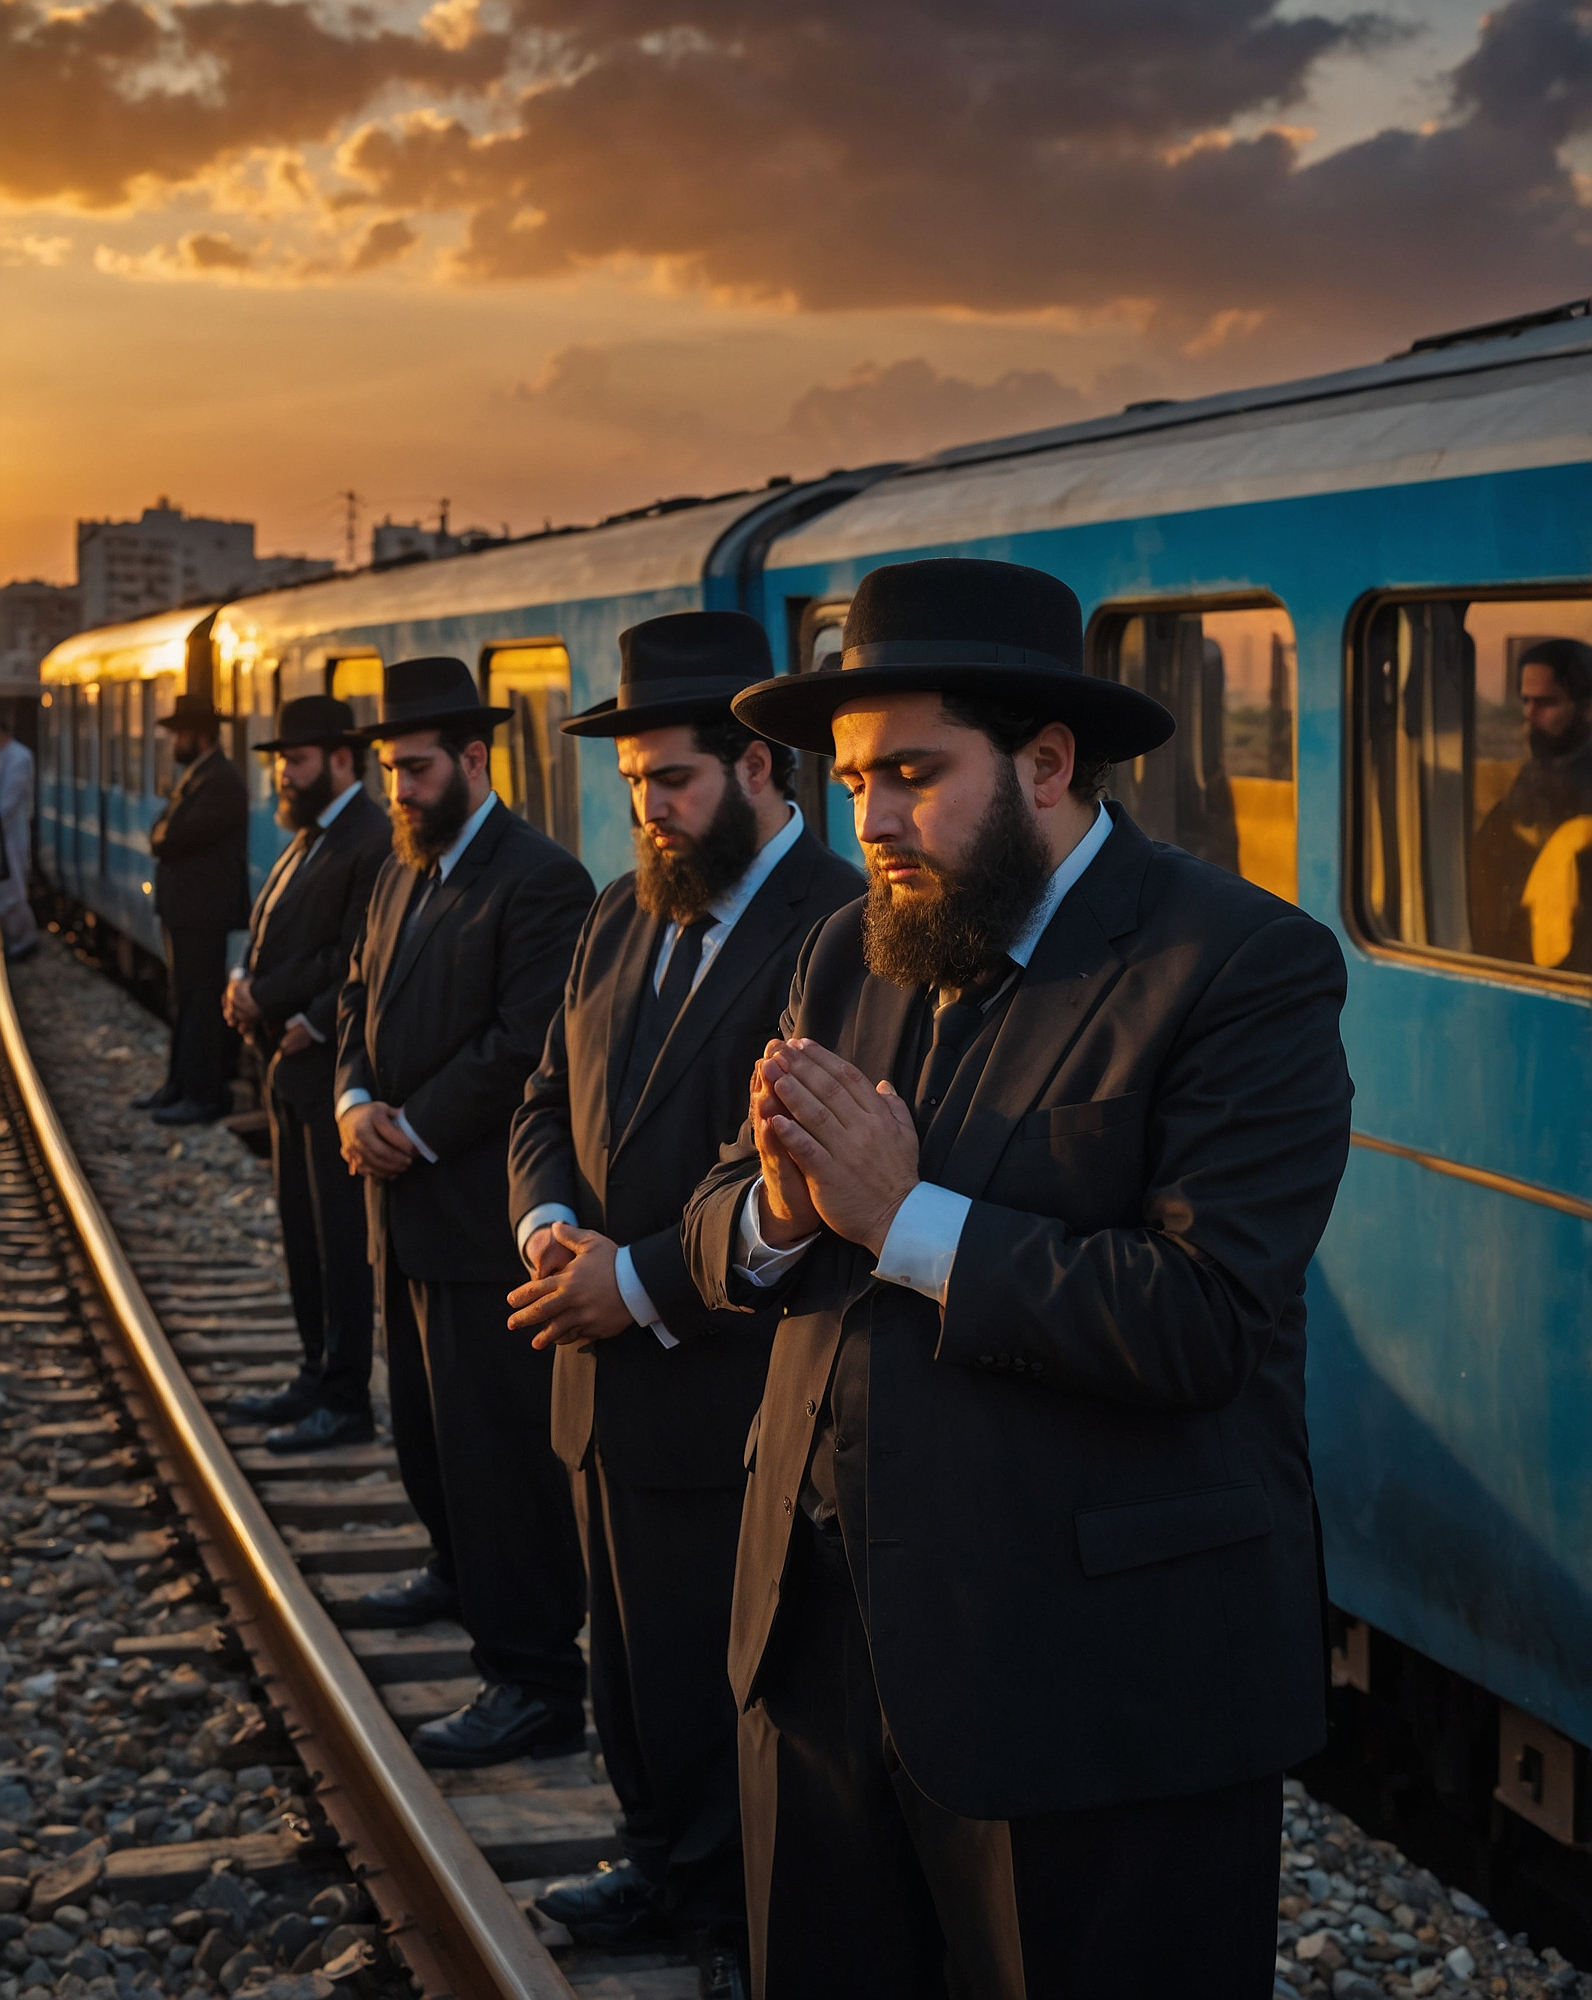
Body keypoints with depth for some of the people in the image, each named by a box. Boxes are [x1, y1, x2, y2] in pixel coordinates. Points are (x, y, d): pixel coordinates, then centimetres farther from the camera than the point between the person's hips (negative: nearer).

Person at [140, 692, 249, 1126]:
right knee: (184, 1001, 17)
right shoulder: (194, 779, 17)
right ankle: (180, 1084, 25)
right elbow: (164, 835, 16)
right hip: (184, 910, 10)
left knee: (201, 1004, -5)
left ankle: (204, 1095, -1)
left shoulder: (220, 783, -17)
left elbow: (175, 838, -21)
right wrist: (166, 836, -3)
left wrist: (162, 837, -3)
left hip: (204, 914, -10)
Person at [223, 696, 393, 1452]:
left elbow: (358, 964, -21)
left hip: (334, 1070, -10)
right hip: (292, 1068, 10)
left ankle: (346, 1401, 5)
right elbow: (273, 938, 17)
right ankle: (317, 1376, 25)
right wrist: (246, 984, -3)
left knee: (340, 1238, -2)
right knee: (302, 1232, 15)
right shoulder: (308, 840, 16)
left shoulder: (374, 843, -16)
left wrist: (272, 1005, -16)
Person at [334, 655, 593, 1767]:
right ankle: (464, 1574, 43)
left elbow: (522, 1045, -20)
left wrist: (417, 1133, -16)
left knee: (501, 1441, -7)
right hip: (408, 1206, 9)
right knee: (428, 1419, 22)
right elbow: (362, 1002, 17)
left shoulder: (541, 883, -15)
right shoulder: (402, 874, 14)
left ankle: (537, 1681, -3)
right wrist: (356, 1103, -2)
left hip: (486, 1212, -9)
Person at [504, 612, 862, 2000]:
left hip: (737, 1403, -8)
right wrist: (550, 1229, -5)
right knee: (633, 1654, 21)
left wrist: (640, 1282, -20)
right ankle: (666, 1866, 39)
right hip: (612, 1381, 8)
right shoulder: (622, 918, 10)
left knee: (730, 1674, 5)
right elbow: (549, 1103, 15)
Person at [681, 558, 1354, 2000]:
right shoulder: (851, 957, 10)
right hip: (824, 1640, 7)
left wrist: (904, 1217, -20)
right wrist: (779, 1208, -13)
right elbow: (722, 1234, 11)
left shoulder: (1245, 965, -14)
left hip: (1097, 1686, -6)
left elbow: (1202, 1322, -24)